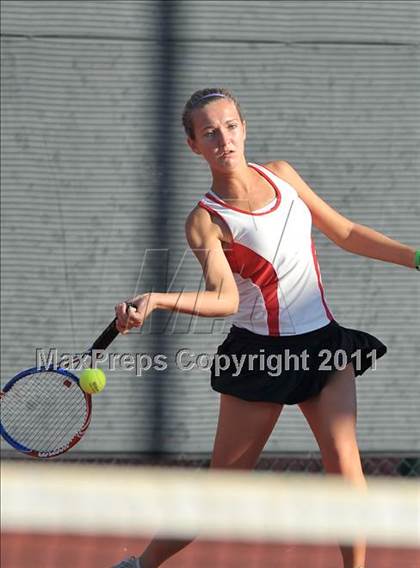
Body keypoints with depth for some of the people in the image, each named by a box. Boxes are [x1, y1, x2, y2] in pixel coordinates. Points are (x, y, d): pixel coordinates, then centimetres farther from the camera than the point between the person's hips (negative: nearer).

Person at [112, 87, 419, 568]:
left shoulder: (281, 174, 4)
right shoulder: (206, 221, -12)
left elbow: (345, 233, 13)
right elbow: (224, 298, -27)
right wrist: (155, 302, -44)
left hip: (322, 342, 4)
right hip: (259, 354, -4)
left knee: (344, 463, -9)